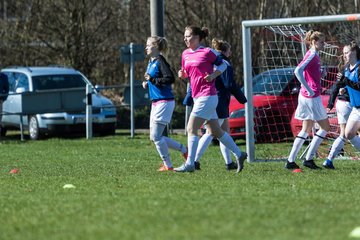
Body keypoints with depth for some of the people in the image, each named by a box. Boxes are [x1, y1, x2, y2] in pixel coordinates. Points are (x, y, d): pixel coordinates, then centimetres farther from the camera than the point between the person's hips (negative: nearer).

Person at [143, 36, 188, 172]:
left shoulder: (160, 61, -13)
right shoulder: (151, 62, 15)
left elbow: (170, 79, -24)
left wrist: (152, 79, -22)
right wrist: (147, 83, 9)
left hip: (164, 102, -10)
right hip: (156, 103, 10)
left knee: (156, 136, -9)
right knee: (154, 137, 9)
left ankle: (167, 165, 1)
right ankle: (183, 149, 19)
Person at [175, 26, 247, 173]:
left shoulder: (207, 52, -8)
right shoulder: (185, 54, 12)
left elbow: (222, 64, 3)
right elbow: (187, 73, 23)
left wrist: (213, 75, -12)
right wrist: (182, 74, 1)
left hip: (207, 96, -8)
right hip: (197, 96, 8)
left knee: (191, 129, -12)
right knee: (215, 131, 12)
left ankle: (190, 164, -10)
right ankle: (239, 154, 22)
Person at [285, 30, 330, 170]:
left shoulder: (314, 55, 14)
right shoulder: (312, 55, -15)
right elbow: (298, 71, -27)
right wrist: (309, 89, -26)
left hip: (305, 96, 10)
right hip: (312, 97, -10)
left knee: (306, 130, 14)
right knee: (325, 127, 1)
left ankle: (290, 161, 12)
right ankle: (309, 158, 1)